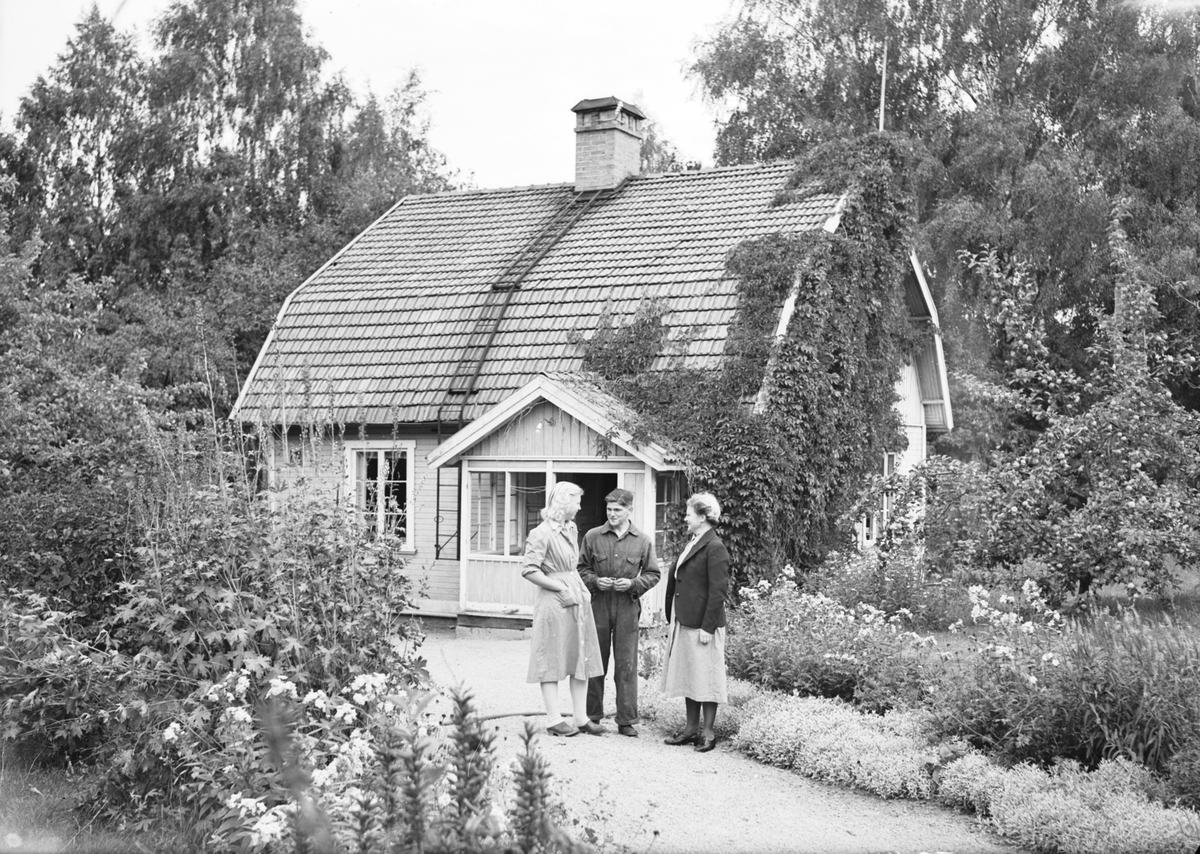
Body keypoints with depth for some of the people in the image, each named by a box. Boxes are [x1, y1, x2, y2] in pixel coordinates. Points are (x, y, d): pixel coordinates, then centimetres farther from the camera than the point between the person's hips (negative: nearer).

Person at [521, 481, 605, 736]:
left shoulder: (572, 529, 12)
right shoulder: (542, 534, -13)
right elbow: (529, 570, -18)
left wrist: (582, 588, 9)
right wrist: (562, 588, -16)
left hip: (578, 600, 8)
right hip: (554, 601, -8)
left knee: (582, 658, 9)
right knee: (552, 661, 0)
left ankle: (581, 718, 15)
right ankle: (554, 720, 5)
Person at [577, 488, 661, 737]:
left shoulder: (643, 541, 4)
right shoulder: (592, 537, 4)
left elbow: (653, 574, 7)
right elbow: (581, 569, 8)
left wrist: (633, 583, -10)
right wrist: (595, 581, -10)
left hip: (628, 607, -1)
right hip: (598, 606, 1)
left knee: (626, 665, -1)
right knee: (595, 662, 7)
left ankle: (627, 720, 5)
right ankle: (592, 716, 17)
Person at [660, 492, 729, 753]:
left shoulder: (715, 548, -14)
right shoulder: (691, 543, 14)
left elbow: (718, 590, -17)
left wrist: (707, 628, -18)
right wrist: (672, 619, 14)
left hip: (703, 624, -9)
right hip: (685, 622, 9)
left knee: (706, 678, 0)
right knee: (688, 676, 14)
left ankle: (708, 732, 9)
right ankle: (691, 729, 22)